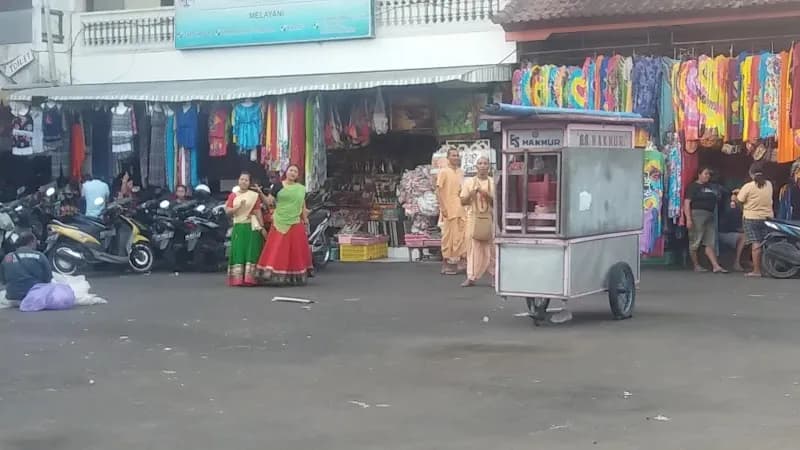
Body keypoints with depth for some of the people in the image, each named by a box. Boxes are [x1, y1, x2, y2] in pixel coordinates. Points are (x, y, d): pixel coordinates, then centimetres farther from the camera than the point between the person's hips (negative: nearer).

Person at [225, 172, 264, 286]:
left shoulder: (254, 195, 4)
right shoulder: (233, 195, 12)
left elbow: (258, 212, 1)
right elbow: (228, 211, 5)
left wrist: (262, 226, -5)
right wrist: (239, 207, -11)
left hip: (251, 227, -2)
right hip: (238, 227, 2)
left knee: (251, 251, -7)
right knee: (238, 251, -2)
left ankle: (249, 278, -8)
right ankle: (237, 279, -3)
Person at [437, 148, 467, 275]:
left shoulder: (461, 172, 14)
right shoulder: (444, 172, -4)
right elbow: (438, 191, -7)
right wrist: (442, 207, -14)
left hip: (461, 209, 6)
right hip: (449, 210, -6)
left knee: (462, 235, 3)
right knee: (449, 236, -2)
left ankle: (460, 260, 12)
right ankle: (447, 263, 5)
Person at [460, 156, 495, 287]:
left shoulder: (493, 182, 6)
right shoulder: (469, 182, 9)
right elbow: (463, 201, 8)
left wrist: (486, 195, -13)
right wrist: (471, 194, -9)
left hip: (489, 218, 0)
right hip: (473, 218, 0)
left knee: (491, 248, -1)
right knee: (473, 248, -3)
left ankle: (495, 276, 7)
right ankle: (471, 277, -2)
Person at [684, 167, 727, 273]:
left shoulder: (712, 187, 20)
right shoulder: (693, 187, -2)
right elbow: (687, 203, -10)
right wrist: (688, 219, -19)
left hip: (710, 216, 7)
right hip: (697, 215, -7)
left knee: (710, 243, 2)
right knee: (695, 243, -1)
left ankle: (716, 266, -3)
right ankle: (696, 266, 8)